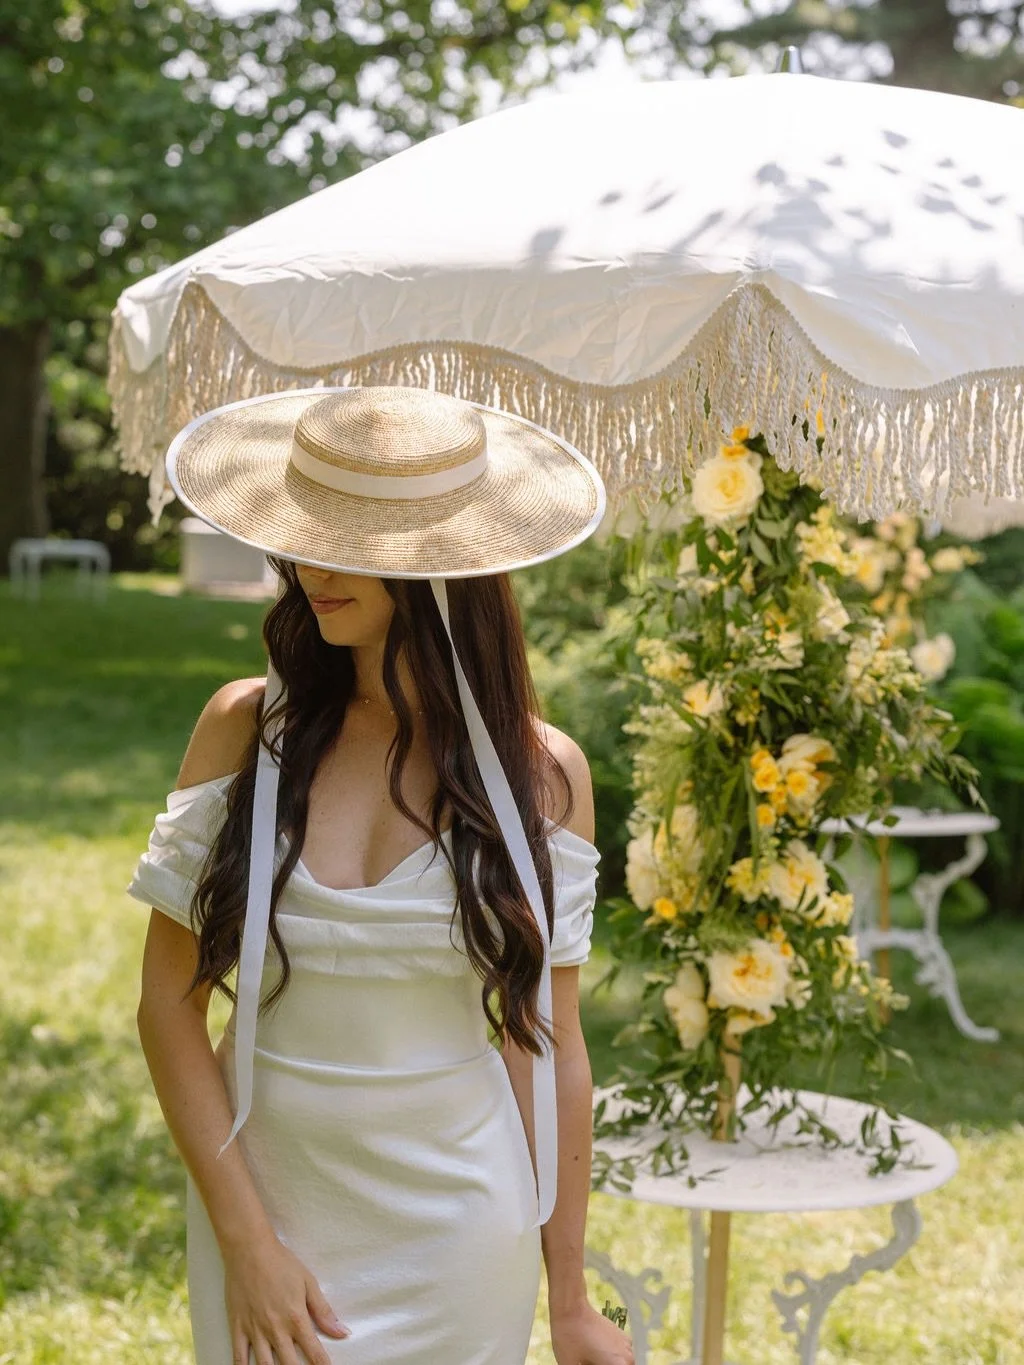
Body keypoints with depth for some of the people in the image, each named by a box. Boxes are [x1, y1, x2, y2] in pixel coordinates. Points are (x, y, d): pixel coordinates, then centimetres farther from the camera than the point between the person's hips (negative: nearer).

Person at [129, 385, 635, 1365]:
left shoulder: (541, 772, -7)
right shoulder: (246, 727, -8)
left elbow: (547, 1040, -2)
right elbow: (169, 1000, -5)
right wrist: (244, 1239, -10)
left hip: (458, 1219, 0)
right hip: (265, 1197, 1)